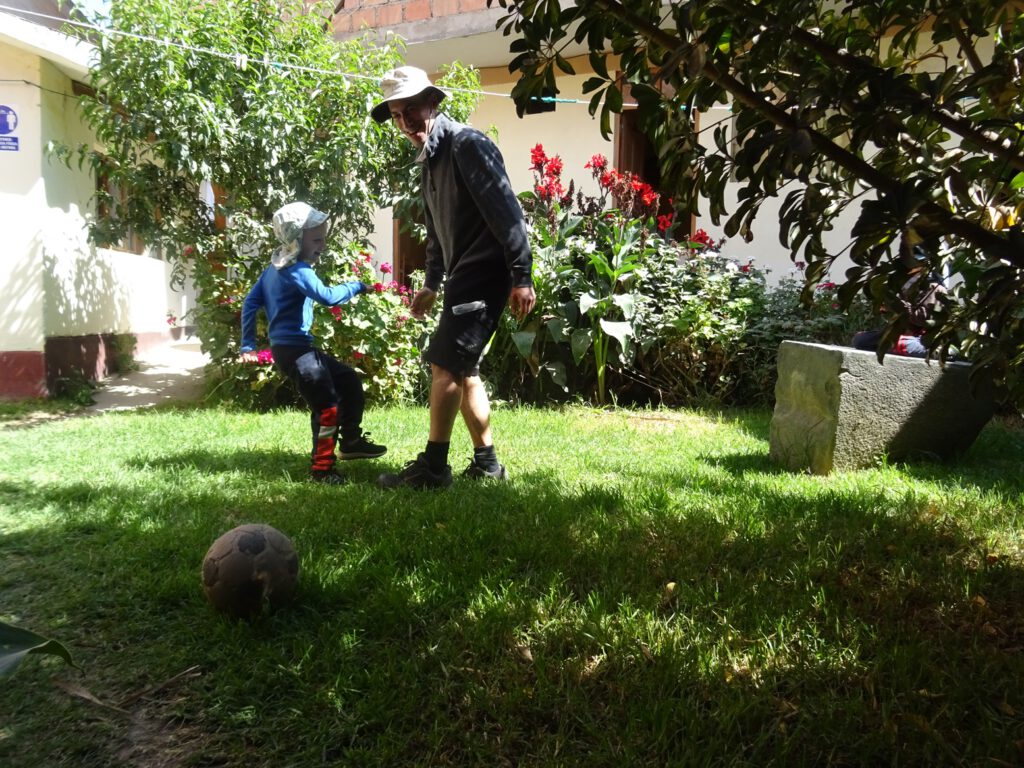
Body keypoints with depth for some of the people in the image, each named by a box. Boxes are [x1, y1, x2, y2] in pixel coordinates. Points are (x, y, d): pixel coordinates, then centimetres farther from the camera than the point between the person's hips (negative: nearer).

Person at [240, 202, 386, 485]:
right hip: (294, 349, -10)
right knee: (327, 407, -7)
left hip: (299, 348, 10)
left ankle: (351, 441, 24)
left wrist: (248, 345, 18)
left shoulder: (274, 267, 13)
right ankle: (321, 469, 3)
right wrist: (356, 286, -15)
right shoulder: (298, 270, -16)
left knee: (350, 381, 16)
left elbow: (250, 302, 16)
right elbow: (327, 296, -30)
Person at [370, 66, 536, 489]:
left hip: (485, 272, -10)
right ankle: (486, 462, 20)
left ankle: (432, 467, 0)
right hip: (463, 275, 10)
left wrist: (521, 277, -21)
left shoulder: (467, 144, -11)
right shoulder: (429, 159, 17)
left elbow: (506, 211, -18)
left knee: (445, 365, -9)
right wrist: (431, 284, 26)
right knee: (463, 370, 11)